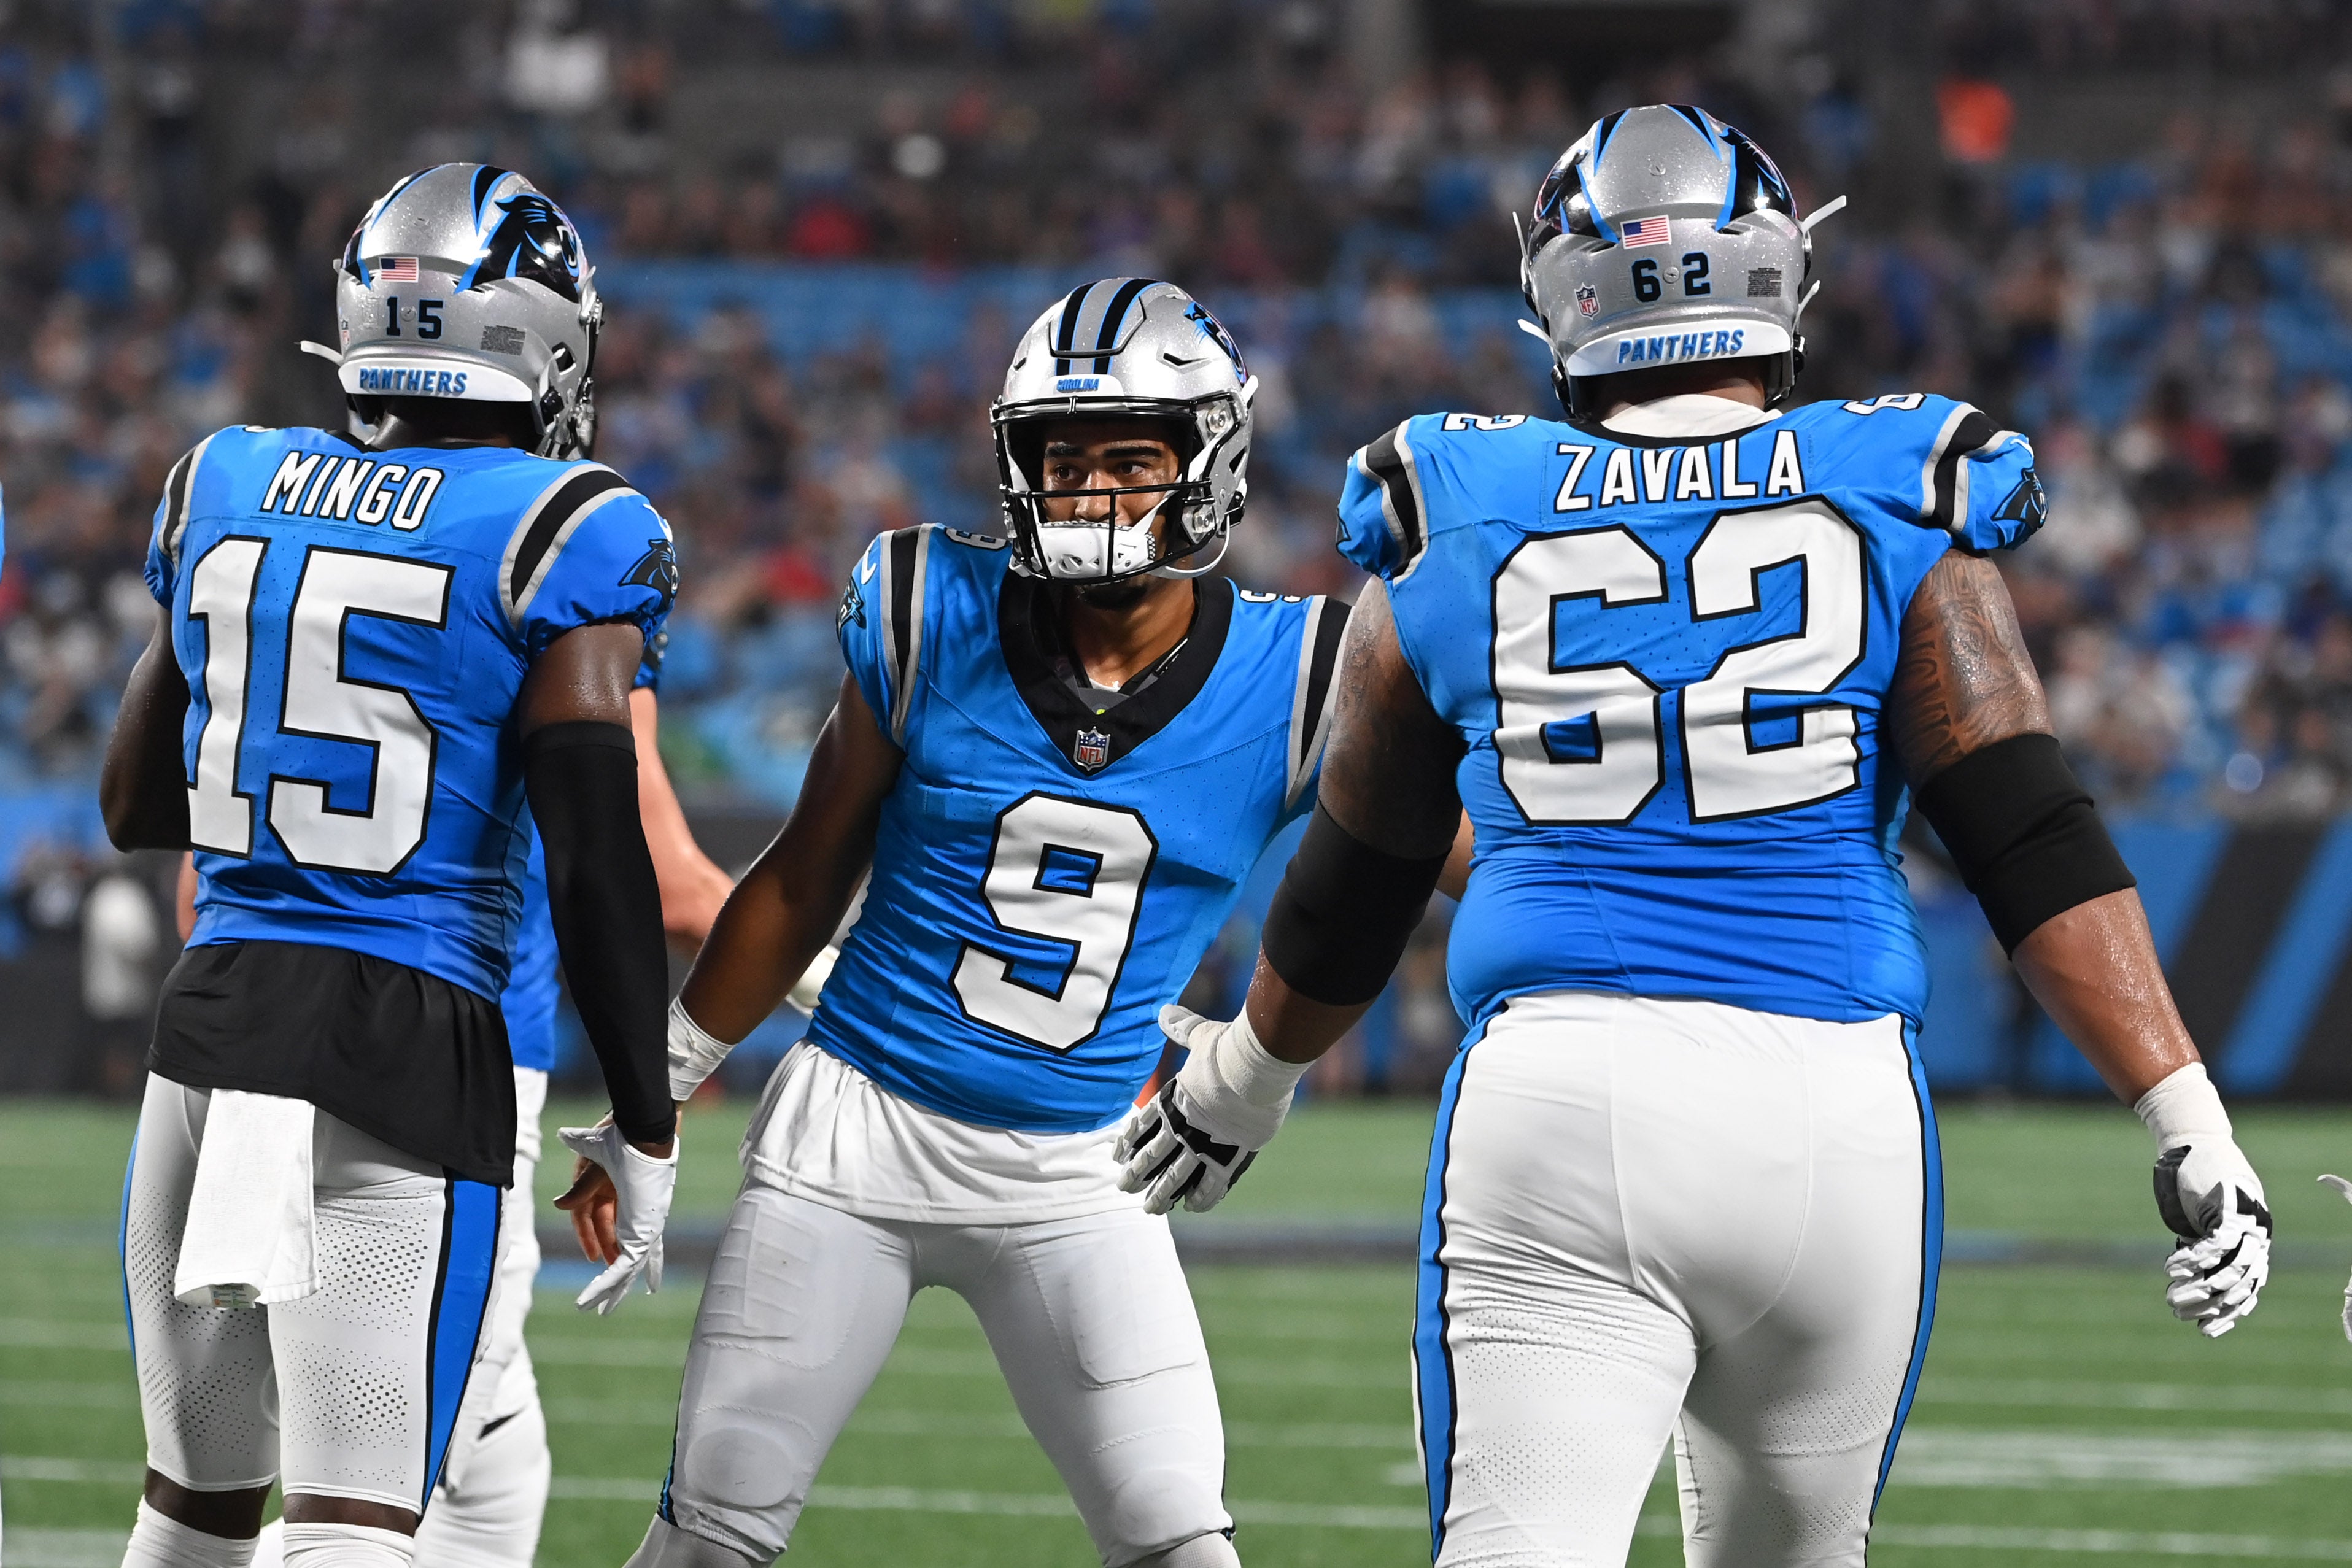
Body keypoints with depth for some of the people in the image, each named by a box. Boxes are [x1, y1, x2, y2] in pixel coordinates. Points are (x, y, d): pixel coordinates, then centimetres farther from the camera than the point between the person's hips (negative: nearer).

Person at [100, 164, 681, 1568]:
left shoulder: (227, 487, 11)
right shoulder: (562, 533, -6)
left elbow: (136, 804, 19)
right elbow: (595, 859, -9)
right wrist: (646, 1128, -2)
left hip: (214, 1019, 5)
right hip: (411, 1047, -5)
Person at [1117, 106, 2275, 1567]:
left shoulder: (1456, 528, 9)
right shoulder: (1894, 512, 6)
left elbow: (1353, 895, 21)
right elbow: (2038, 848, -3)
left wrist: (1245, 1079, 38)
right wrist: (2190, 1125, -3)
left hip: (1555, 1096, 0)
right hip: (1835, 1115, 1)